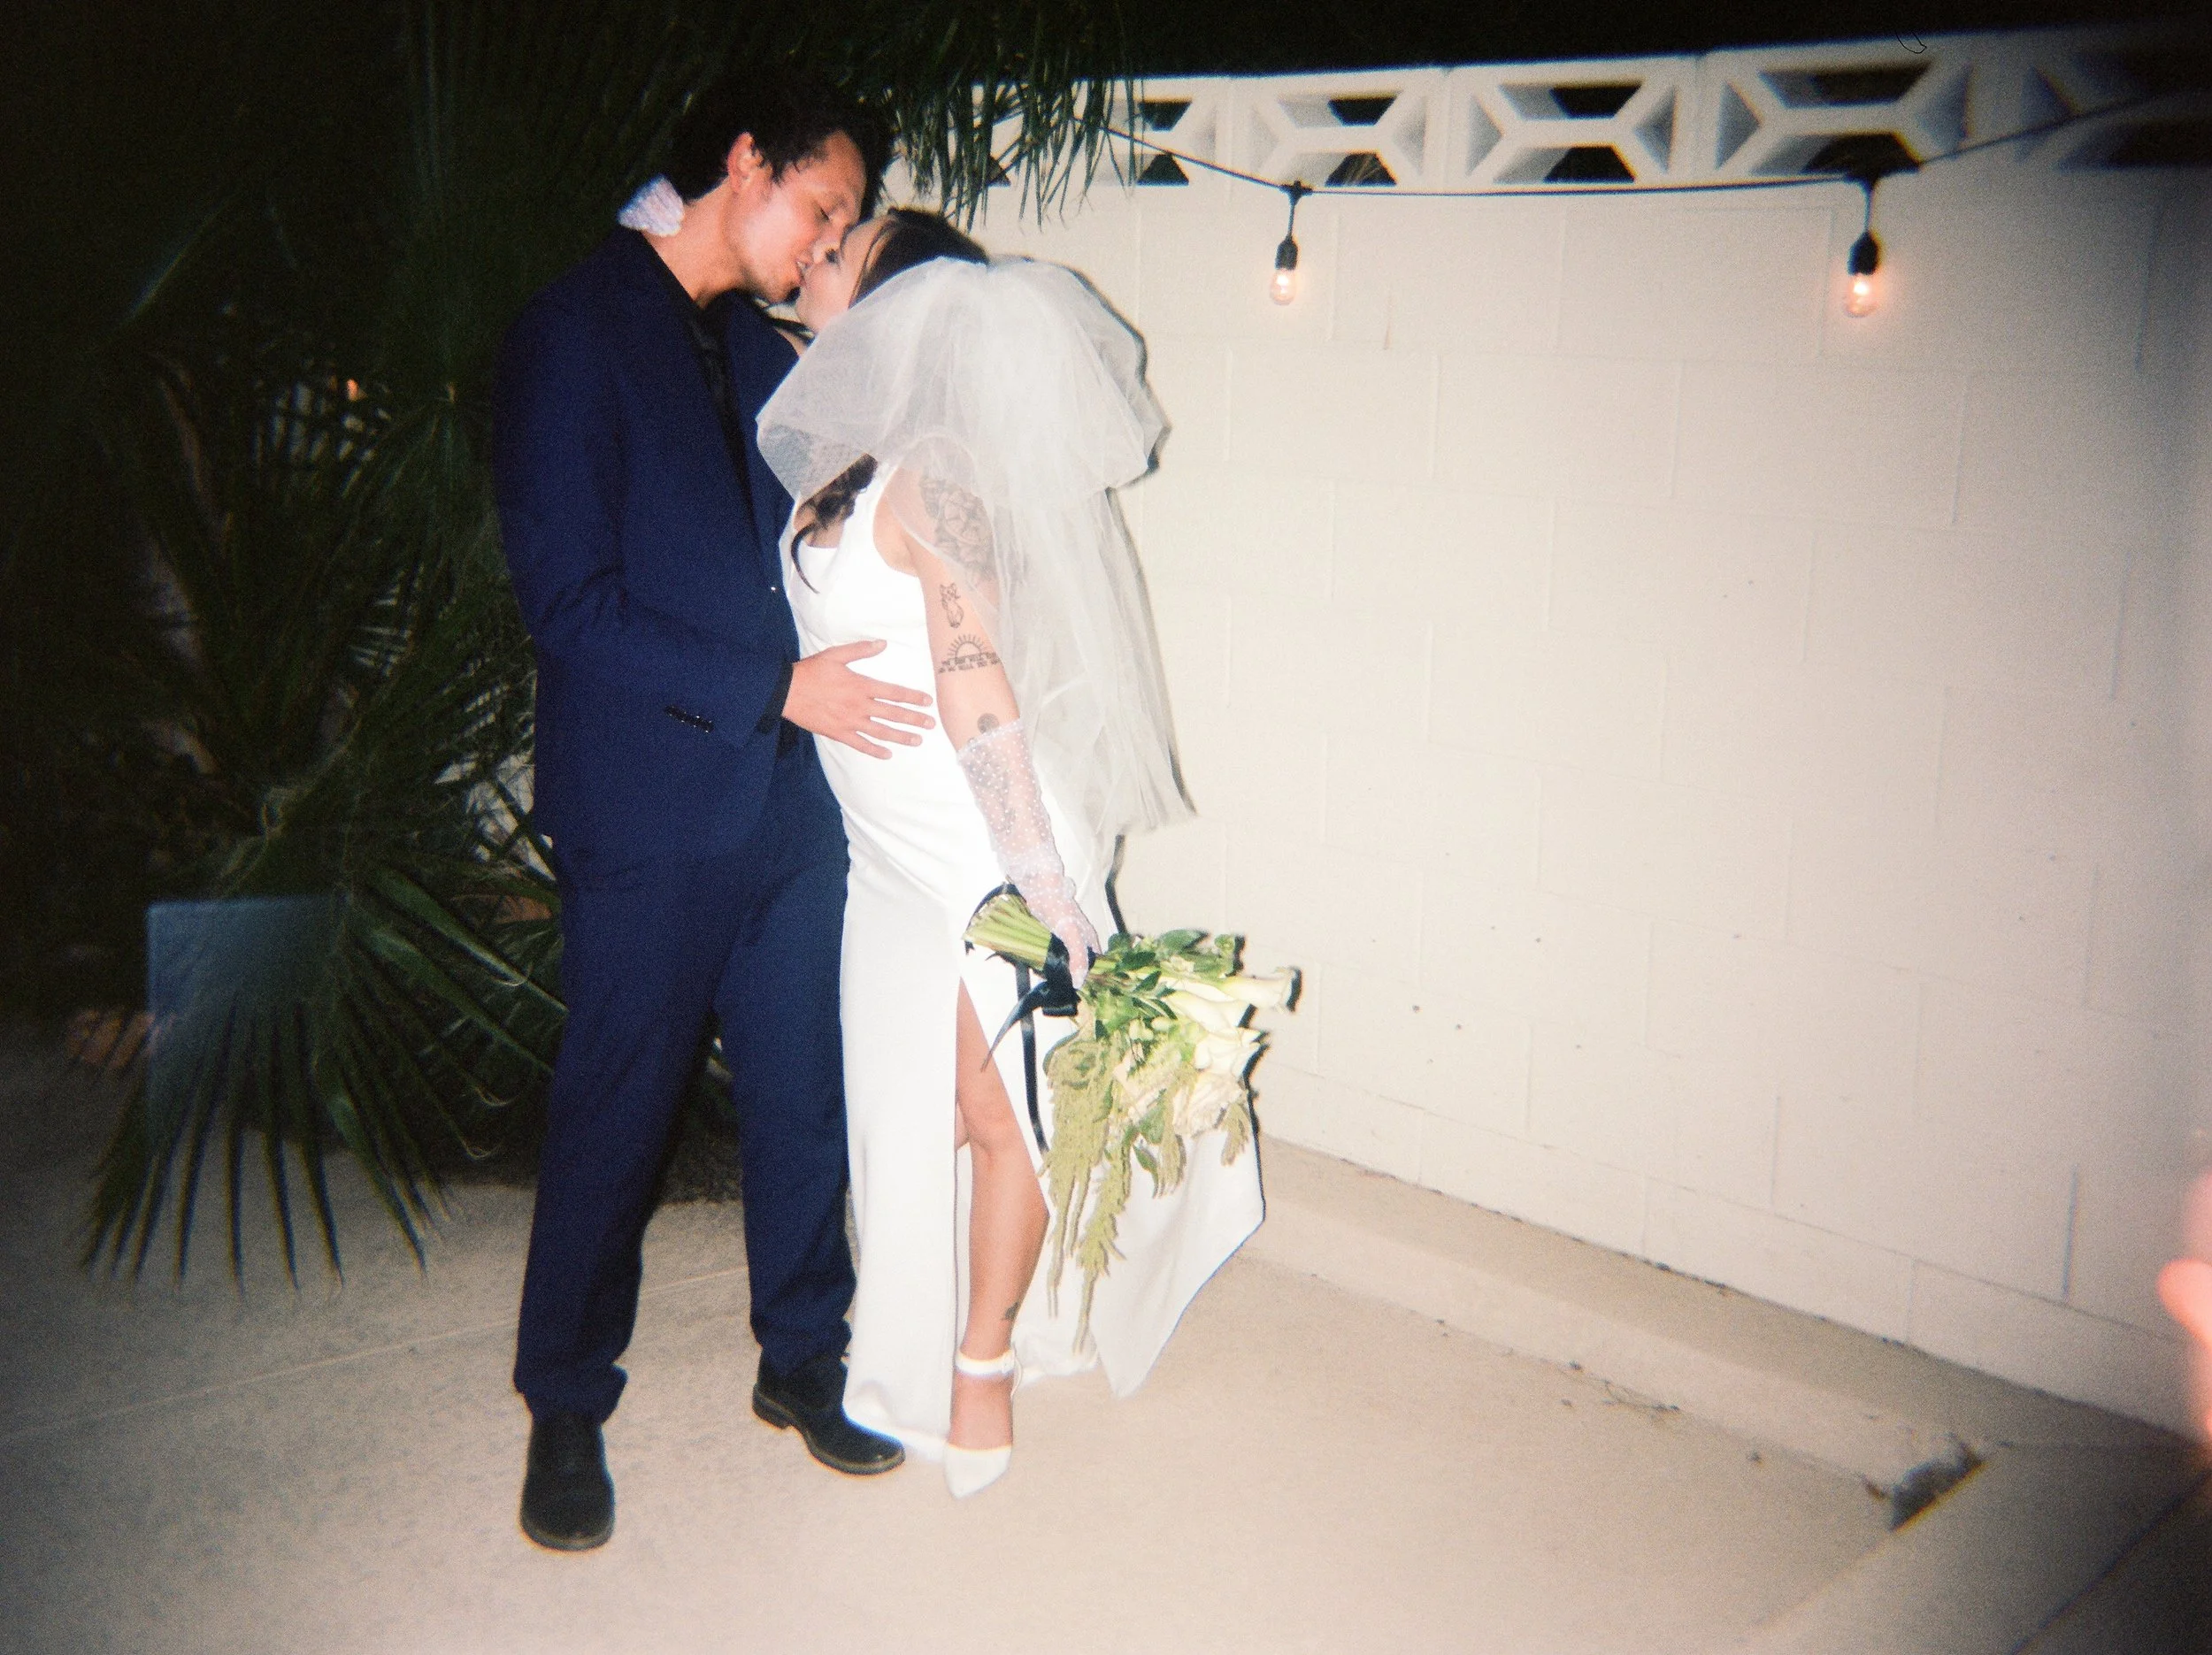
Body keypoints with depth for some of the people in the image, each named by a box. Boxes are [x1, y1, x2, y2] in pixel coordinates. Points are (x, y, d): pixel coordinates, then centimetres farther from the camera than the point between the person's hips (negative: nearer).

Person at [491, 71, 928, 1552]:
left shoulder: (762, 352, 13)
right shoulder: (574, 334, -10)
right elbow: (569, 601, -17)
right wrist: (779, 689, -18)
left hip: (788, 793, 7)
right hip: (649, 812, -6)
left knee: (803, 1094, 13)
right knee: (614, 1116, 6)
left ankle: (803, 1355, 32)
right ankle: (567, 1406, 25)